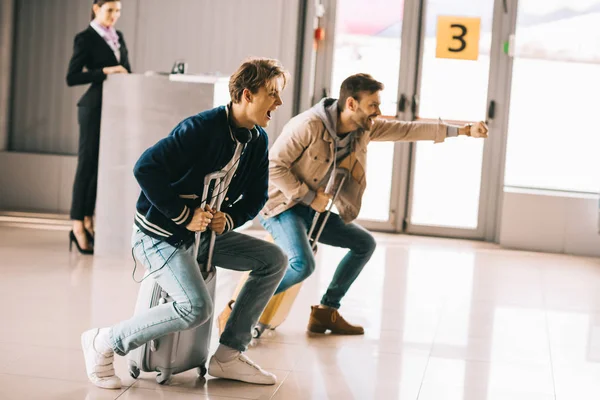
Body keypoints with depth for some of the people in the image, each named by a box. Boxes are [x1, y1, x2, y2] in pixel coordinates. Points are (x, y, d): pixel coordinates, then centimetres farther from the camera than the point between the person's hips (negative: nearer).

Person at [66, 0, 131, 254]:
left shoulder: (118, 37, 15)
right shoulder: (85, 38, -6)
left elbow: (126, 72, 20)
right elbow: (72, 78, -13)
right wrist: (105, 71, -21)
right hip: (95, 107, -6)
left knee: (103, 165, 7)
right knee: (88, 164, -4)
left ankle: (88, 219, 13)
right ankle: (78, 226, 0)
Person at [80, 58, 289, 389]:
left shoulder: (258, 141, 2)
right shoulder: (202, 128, -23)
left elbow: (256, 196, 11)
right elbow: (146, 169, -27)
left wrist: (229, 219, -9)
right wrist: (184, 215, -23)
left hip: (206, 233, 9)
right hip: (160, 234, -9)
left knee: (274, 260, -1)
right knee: (197, 307, -27)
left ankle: (228, 355, 4)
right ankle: (103, 343, -8)